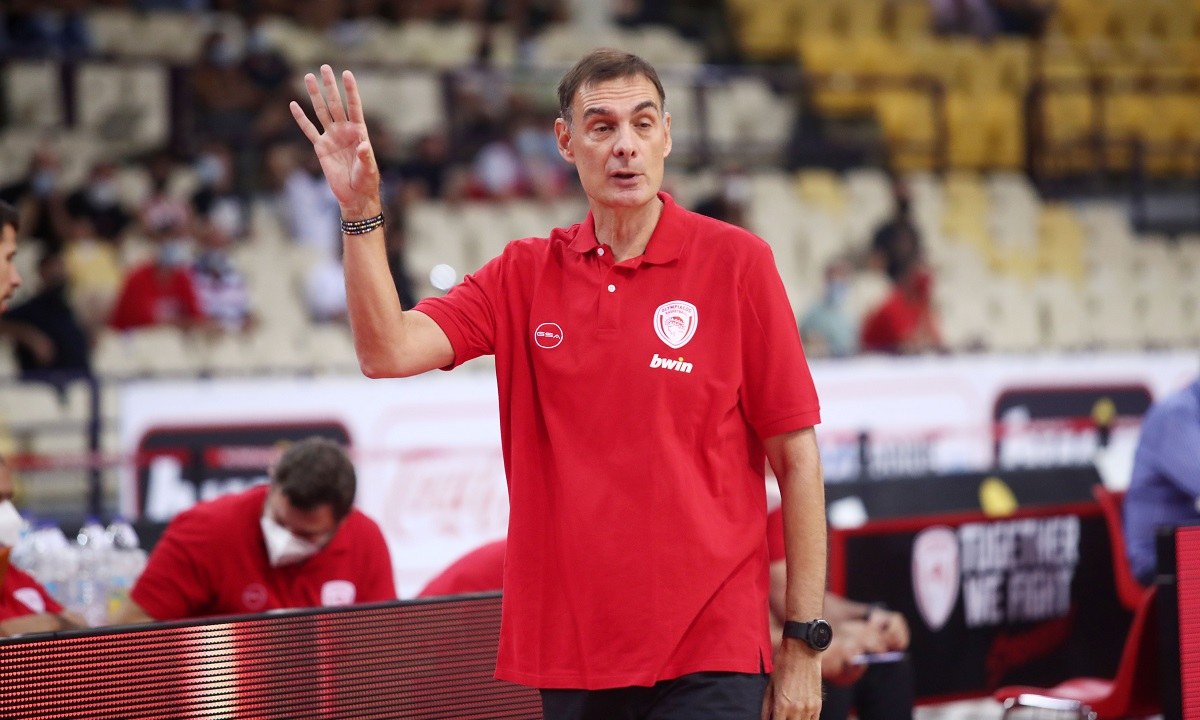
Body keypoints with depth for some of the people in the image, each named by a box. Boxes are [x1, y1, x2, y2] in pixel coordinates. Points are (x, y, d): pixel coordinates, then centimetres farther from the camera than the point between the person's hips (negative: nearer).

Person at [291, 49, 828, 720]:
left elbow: (798, 460, -2)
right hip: (569, 656, 3)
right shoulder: (525, 273, 7)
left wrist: (804, 644, -5)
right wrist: (361, 210, -17)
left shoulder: (737, 261, -2)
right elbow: (387, 352, -5)